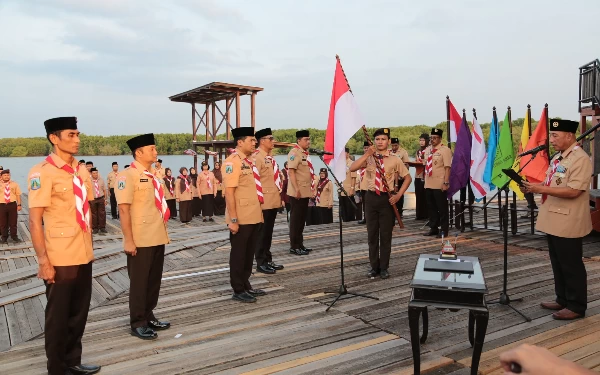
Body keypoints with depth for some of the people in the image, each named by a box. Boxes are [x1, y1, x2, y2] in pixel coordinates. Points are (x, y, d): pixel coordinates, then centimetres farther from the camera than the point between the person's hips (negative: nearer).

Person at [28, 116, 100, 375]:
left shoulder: (82, 171, 7)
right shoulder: (42, 173, -14)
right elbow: (34, 221, -15)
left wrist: (88, 246, 15)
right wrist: (43, 260, -18)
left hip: (84, 255, 7)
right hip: (60, 259, -6)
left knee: (79, 313, 17)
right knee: (58, 316, 9)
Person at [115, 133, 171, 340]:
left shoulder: (153, 175, 12)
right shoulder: (128, 176, -13)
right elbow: (123, 209, -17)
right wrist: (128, 240, -20)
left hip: (157, 238, 8)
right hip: (140, 241, -8)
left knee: (154, 281, 16)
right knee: (139, 282, 4)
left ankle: (149, 316, 30)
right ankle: (138, 324, 16)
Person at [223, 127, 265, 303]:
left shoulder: (249, 161, 13)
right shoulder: (233, 161, -15)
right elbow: (229, 192, -20)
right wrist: (233, 220, -22)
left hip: (254, 217, 9)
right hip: (241, 219, -9)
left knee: (249, 253, 16)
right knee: (238, 254, 3)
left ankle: (246, 285, 29)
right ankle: (238, 290, 14)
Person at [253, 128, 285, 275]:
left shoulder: (270, 157, 14)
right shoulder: (257, 157, -14)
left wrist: (280, 196, 19)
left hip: (273, 201, 9)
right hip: (264, 202, -9)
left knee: (269, 232, 15)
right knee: (262, 233, 0)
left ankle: (268, 260, 24)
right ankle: (261, 263, 9)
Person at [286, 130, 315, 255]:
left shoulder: (305, 153, 15)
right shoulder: (294, 153, -14)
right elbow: (291, 171, -22)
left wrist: (311, 189, 19)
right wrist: (296, 189, -26)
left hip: (305, 192, 9)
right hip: (297, 193, -9)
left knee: (302, 219, 13)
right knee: (296, 219, -3)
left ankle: (299, 244, 22)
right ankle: (294, 246, 4)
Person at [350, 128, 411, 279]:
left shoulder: (394, 160, -1)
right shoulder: (368, 158, 2)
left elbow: (408, 178, 5)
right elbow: (352, 168, -13)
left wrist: (398, 195, -4)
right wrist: (367, 154, -18)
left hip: (387, 199, -1)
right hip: (371, 198, 2)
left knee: (386, 235, 5)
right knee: (372, 234, 8)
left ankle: (384, 267, 17)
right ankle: (374, 266, 20)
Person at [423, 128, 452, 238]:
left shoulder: (445, 150, -9)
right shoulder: (427, 150, 13)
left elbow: (447, 167, -15)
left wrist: (446, 183, -20)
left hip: (440, 185, -7)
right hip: (428, 184, 7)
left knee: (442, 208, 1)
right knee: (431, 207, 14)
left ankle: (444, 230, 10)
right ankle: (433, 228, 25)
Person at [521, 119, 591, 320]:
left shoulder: (580, 159, -17)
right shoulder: (558, 157, 13)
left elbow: (573, 191, -25)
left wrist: (541, 189, -24)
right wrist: (534, 187, 1)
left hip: (568, 223, -9)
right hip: (554, 220, 9)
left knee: (571, 265, 3)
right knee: (558, 264, 17)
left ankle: (576, 306, 15)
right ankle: (563, 299, 30)